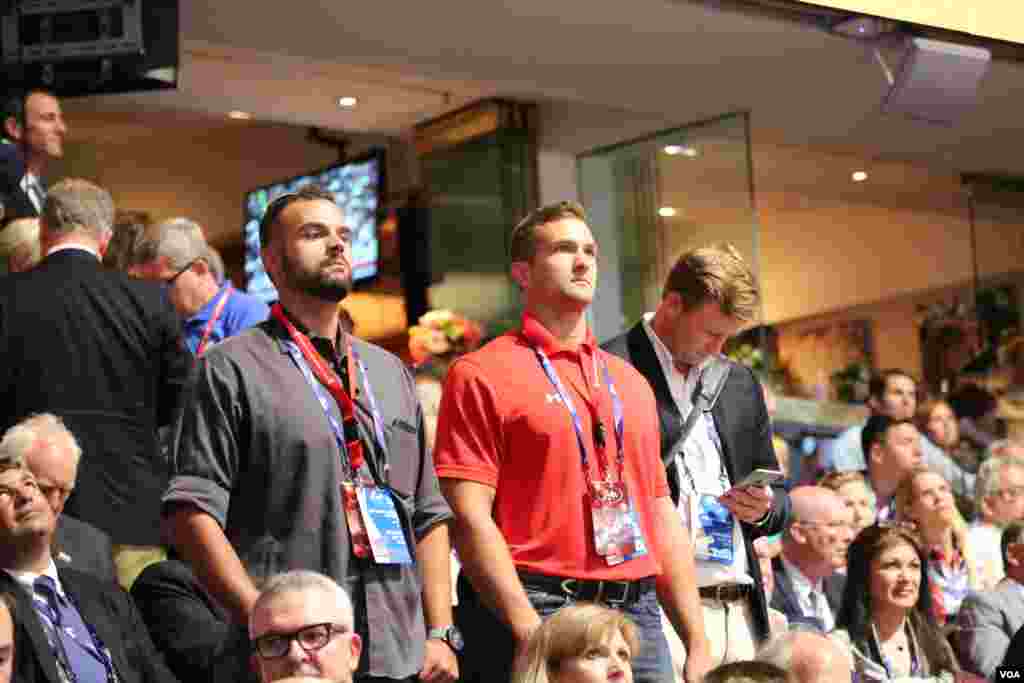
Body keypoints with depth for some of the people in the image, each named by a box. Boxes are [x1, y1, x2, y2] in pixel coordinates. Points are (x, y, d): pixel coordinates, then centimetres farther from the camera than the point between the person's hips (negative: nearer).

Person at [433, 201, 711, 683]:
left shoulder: (630, 382, 17)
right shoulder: (481, 375, -2)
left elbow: (663, 516, 17)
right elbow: (469, 516, -11)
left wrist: (697, 643, 10)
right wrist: (531, 633, -19)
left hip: (637, 614, 6)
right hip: (537, 610, -5)